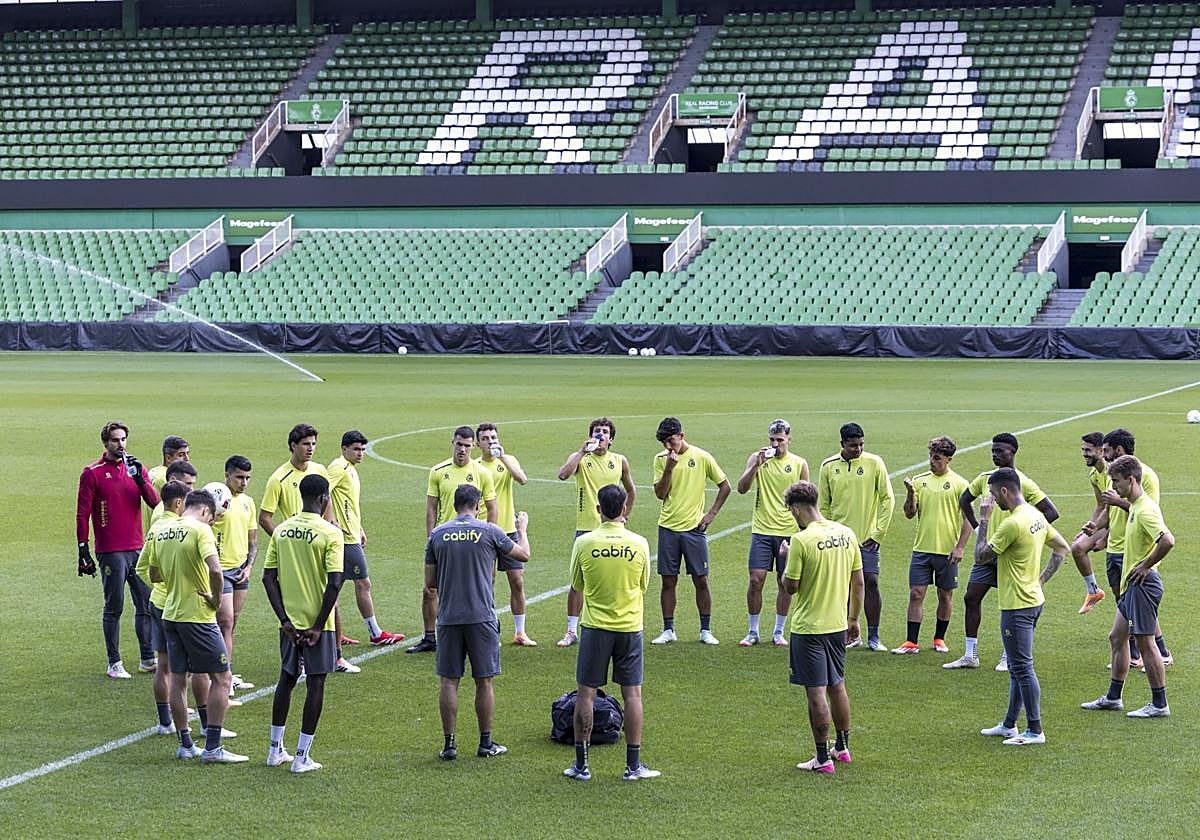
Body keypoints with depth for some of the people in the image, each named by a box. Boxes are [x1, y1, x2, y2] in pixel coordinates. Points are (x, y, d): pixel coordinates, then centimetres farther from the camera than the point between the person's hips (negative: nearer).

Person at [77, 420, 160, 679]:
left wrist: (139, 477, -11)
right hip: (110, 552, -5)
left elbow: (154, 502, 3)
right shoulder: (93, 473, -2)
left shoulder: (135, 468, 11)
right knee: (114, 607, -1)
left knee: (146, 605, 7)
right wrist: (83, 549, -7)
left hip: (137, 548, 5)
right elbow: (82, 514, -2)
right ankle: (114, 664, 5)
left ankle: (148, 659, 16)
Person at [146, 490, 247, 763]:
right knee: (221, 678, 1)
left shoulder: (162, 533, 8)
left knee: (178, 679, 13)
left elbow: (154, 575, 18)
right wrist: (216, 599, -14)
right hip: (198, 615, -7)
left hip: (170, 614, 7)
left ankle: (185, 745, 18)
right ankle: (212, 748, -3)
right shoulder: (200, 529, -14)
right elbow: (214, 569, -27)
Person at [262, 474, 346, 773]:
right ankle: (302, 757, 4)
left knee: (286, 679, 18)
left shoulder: (281, 530, 3)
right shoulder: (330, 533, -12)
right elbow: (334, 583, -19)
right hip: (317, 622, -5)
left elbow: (268, 578, 1)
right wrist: (318, 626, -13)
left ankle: (275, 750, 25)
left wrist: (285, 620, 0)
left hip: (289, 622, 5)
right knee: (315, 684, 3)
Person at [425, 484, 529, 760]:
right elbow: (524, 555, 11)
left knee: (449, 681, 6)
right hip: (481, 618, -2)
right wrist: (522, 528, 29)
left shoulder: (437, 535, 2)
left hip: (448, 618, 2)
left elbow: (430, 583, 6)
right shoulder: (489, 531, -4)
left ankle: (449, 744, 6)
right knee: (484, 681, 7)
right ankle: (486, 743, 13)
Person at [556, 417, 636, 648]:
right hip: (586, 528, -2)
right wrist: (583, 451, -22)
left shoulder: (620, 461, 7)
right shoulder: (580, 458, -1)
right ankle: (572, 631, 4)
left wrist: (625, 516, 12)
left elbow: (631, 491, 21)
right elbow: (563, 474, -22)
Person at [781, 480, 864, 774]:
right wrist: (853, 619, 17)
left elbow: (791, 586, -14)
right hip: (838, 625, 6)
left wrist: (786, 558, 3)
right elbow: (859, 582, 7)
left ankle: (823, 758, 4)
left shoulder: (802, 540, -18)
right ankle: (842, 747, 32)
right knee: (837, 686, 20)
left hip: (808, 628, -6)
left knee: (816, 692, -1)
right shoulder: (847, 534, 1)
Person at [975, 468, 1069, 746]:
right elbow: (1062, 548, 18)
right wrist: (1042, 579, 16)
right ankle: (1009, 725, 25)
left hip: (1017, 607, -10)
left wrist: (984, 520, -7)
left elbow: (981, 557, -14)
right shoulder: (1036, 516, 8)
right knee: (1017, 667, 17)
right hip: (1033, 600, 10)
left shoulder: (1013, 523, -21)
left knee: (1022, 668, -5)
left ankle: (1035, 731, -2)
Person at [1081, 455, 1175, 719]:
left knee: (1145, 643, -5)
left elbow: (1168, 540, -32)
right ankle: (1113, 697, 26)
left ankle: (1159, 705, 2)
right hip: (1131, 584, 11)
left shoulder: (1146, 510, -20)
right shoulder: (1135, 506, 11)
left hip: (1142, 584, -11)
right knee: (1117, 638, 16)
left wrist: (1145, 566, -22)